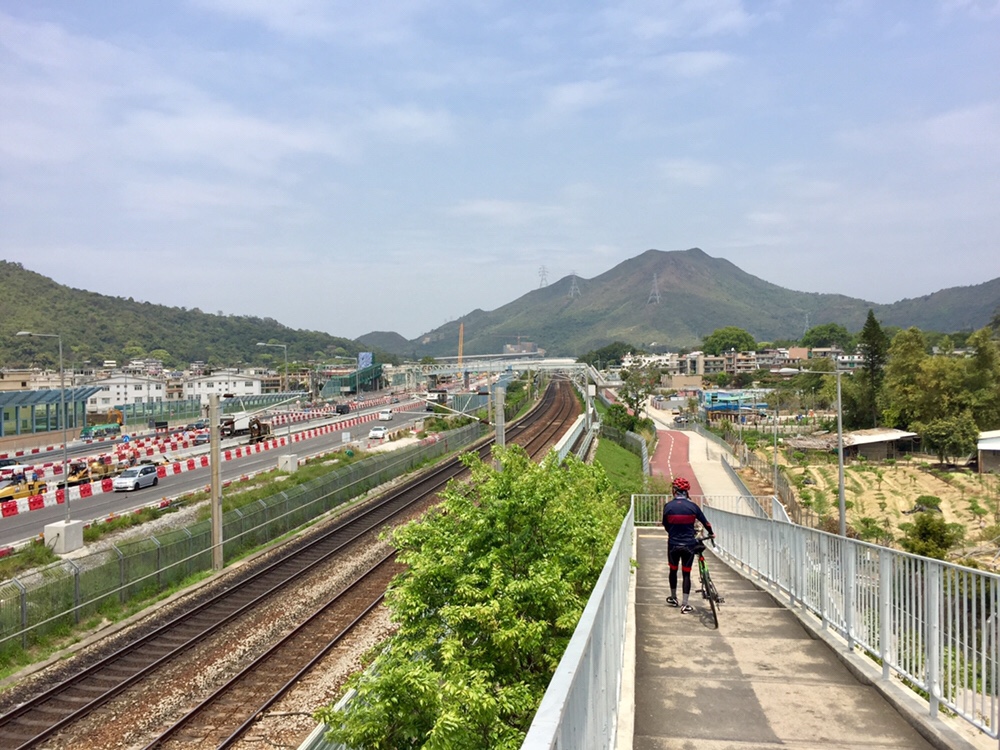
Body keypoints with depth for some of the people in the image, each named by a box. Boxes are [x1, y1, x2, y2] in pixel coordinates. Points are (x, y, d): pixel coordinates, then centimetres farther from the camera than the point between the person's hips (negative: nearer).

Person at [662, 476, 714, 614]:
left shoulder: (668, 506, -8)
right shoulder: (692, 506, -7)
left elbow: (665, 526, 3)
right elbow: (705, 522, 3)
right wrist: (711, 534, 24)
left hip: (673, 544, 0)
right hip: (689, 544, 0)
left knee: (673, 570, 20)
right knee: (686, 573, 7)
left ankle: (673, 598, 34)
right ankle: (684, 604, 4)